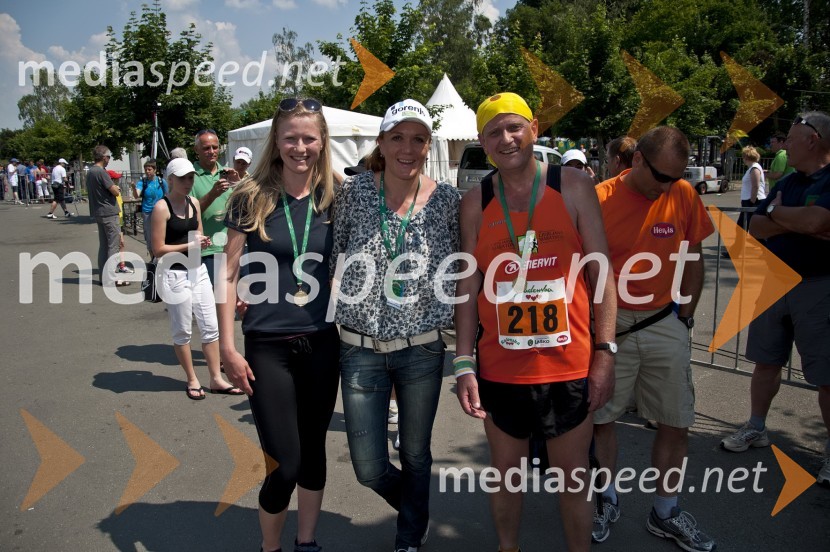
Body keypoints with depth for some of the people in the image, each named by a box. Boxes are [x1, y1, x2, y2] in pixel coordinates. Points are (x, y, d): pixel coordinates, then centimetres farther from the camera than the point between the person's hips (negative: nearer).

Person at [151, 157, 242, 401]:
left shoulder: (194, 203, 8)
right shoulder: (162, 208, -11)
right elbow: (158, 249, -13)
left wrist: (203, 241, -1)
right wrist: (190, 245, -17)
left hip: (198, 271, 7)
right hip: (175, 274, -6)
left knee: (210, 327, 7)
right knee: (182, 331, 6)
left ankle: (216, 379, 16)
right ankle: (192, 380, 21)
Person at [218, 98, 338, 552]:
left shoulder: (334, 198, 2)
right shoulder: (252, 199, -5)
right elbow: (229, 274, -4)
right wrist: (228, 348, -8)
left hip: (322, 343, 3)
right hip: (268, 346, -2)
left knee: (313, 449, 14)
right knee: (284, 465, 0)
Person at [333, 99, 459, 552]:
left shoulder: (446, 199, -4)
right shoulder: (354, 191, -5)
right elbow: (332, 262, 3)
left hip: (422, 348, 0)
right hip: (361, 348, 0)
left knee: (415, 455, 15)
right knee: (368, 468, 5)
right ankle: (417, 513, 41)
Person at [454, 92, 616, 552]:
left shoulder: (573, 187, -2)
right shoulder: (475, 202, 2)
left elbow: (601, 272, -1)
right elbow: (469, 285, 2)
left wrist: (605, 352, -6)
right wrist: (464, 364, -3)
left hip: (569, 367, -1)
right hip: (499, 370, 2)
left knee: (573, 479, 13)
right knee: (506, 473, 18)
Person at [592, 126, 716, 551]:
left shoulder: (684, 196, -1)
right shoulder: (599, 199, -10)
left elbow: (693, 261, 8)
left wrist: (684, 315, 5)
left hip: (665, 325, 3)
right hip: (610, 326, -3)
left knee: (676, 423, 8)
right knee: (600, 417, 8)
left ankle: (665, 513, 27)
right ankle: (608, 500, 31)